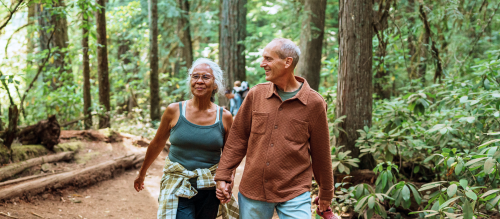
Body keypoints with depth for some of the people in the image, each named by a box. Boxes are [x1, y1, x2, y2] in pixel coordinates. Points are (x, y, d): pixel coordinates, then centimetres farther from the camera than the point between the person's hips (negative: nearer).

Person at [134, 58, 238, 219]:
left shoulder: (224, 117, -1)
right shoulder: (174, 111, -4)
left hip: (210, 189, 2)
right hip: (178, 188, -2)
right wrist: (142, 174, 19)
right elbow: (157, 144, 9)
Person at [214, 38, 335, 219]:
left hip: (294, 195, -2)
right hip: (252, 190, 3)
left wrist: (326, 194, 10)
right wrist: (223, 176, 3)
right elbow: (237, 138, 7)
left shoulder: (314, 103, -4)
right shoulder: (256, 94, 2)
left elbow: (320, 152, 3)